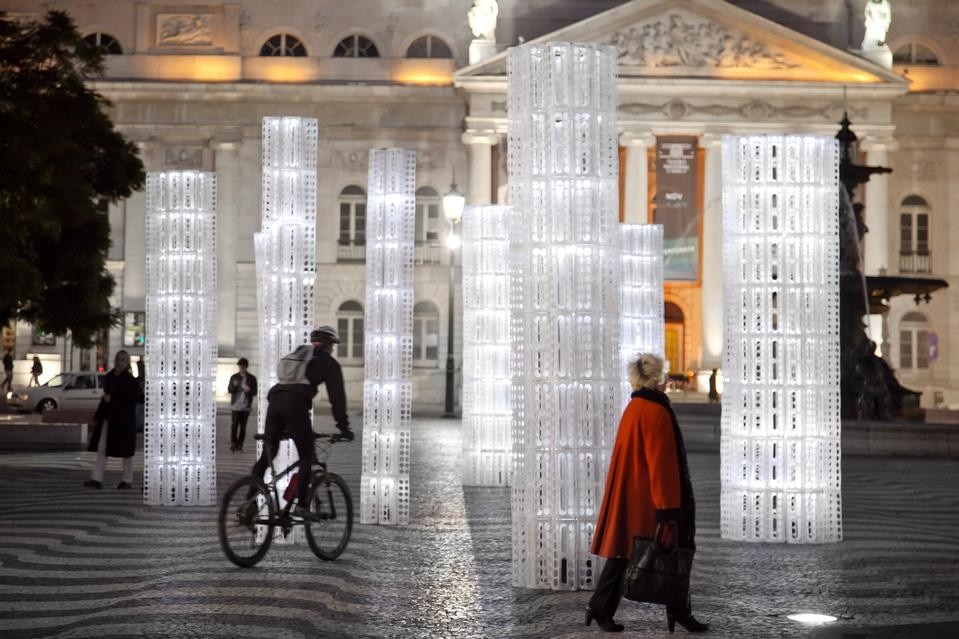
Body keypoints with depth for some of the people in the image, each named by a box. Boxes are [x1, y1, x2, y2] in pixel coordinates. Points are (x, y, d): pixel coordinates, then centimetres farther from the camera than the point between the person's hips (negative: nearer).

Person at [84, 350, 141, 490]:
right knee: (102, 448, 1)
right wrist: (98, 415, 16)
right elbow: (105, 397, 18)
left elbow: (133, 399, -14)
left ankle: (127, 481, 15)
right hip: (108, 418, 6)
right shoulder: (109, 377, 10)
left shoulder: (130, 380, -8)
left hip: (124, 420, -6)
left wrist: (112, 399, -17)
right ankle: (97, 479, 1)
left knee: (126, 451, 4)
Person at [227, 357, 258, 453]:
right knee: (234, 425, -6)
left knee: (243, 426, 2)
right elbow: (229, 390, 4)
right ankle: (233, 443, 1)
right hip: (235, 406, 0)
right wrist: (234, 385, -18)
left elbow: (255, 392, 5)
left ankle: (240, 445, 7)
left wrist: (249, 390, -17)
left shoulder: (252, 379, 5)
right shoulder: (234, 377, 6)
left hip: (246, 406, 0)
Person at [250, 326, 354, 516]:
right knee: (306, 457, 5)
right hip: (296, 404, -5)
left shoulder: (294, 355, 34)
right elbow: (337, 396, 9)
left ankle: (250, 500, 8)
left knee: (267, 454, 13)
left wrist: (283, 427, 40)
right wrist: (343, 426, 13)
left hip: (274, 400, 6)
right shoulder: (329, 362, 16)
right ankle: (301, 504, -5)